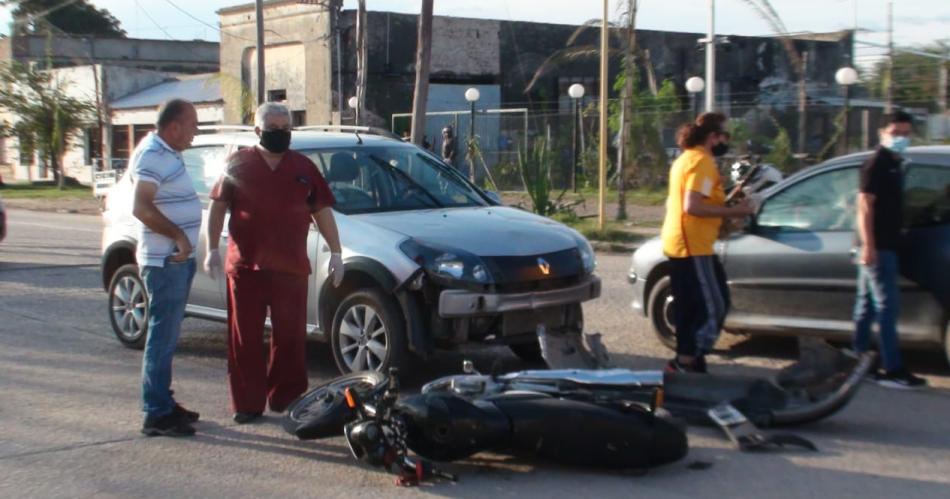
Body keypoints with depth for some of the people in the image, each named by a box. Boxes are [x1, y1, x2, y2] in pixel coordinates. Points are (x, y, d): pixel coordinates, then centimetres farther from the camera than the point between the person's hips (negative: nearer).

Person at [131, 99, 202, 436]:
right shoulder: (152, 155, -16)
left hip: (178, 258, 10)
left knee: (167, 335, 16)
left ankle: (164, 403, 25)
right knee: (162, 336, -7)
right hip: (164, 260, -10)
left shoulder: (167, 153, 15)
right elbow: (142, 208, -25)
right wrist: (178, 235, -22)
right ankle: (156, 415, -4)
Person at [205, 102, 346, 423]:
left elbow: (322, 211, 12)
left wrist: (336, 253, 7)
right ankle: (248, 403, 8)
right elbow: (218, 207, 5)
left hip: (291, 267, 2)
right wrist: (212, 249, -4)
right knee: (245, 339, 2)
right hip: (245, 265, -2)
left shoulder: (303, 167, 10)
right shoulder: (238, 164, 5)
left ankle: (286, 397, 19)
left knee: (290, 337, 7)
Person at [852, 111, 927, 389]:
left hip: (884, 247, 9)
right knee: (888, 305, -10)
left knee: (867, 304, 12)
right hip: (877, 248, -9)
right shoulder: (876, 164, -11)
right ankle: (893, 370, -11)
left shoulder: (893, 165, 18)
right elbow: (865, 206, -18)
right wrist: (868, 246, -25)